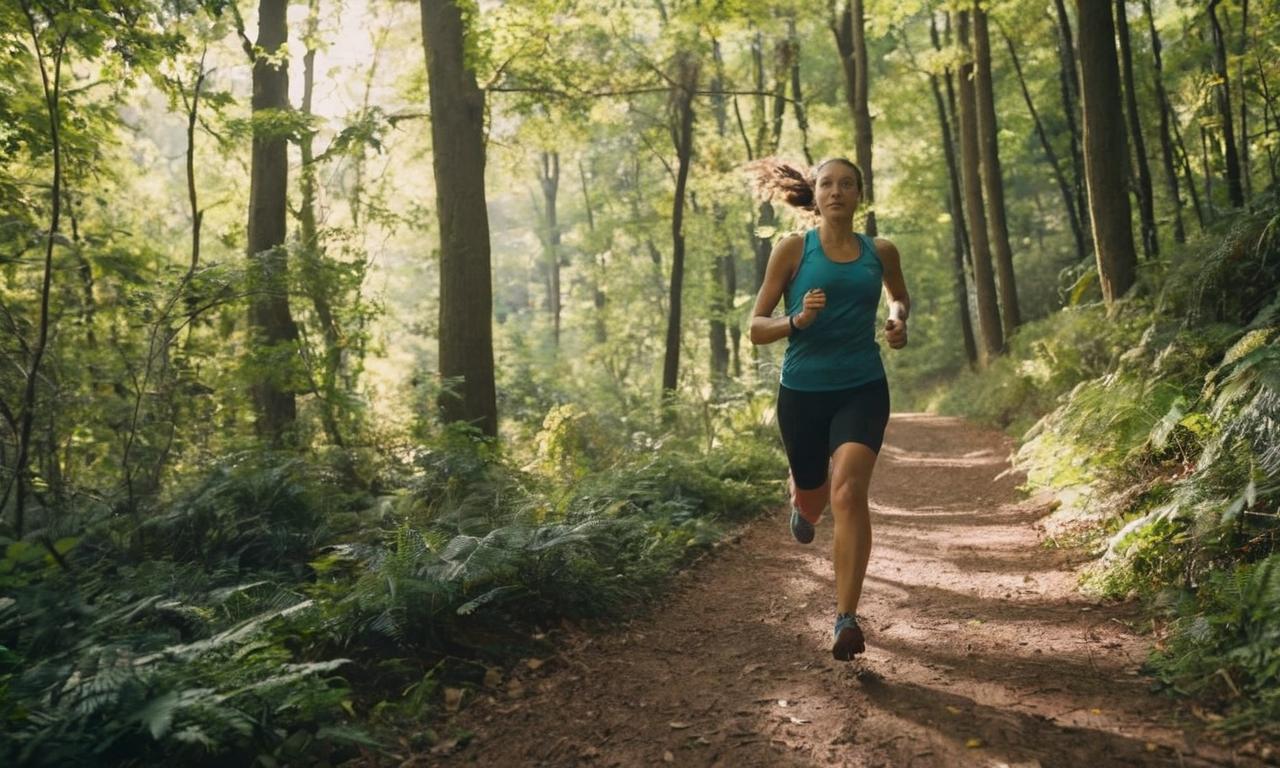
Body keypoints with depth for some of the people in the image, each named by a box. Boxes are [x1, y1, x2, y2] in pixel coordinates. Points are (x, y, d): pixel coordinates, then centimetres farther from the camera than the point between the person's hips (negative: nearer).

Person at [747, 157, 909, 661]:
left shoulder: (881, 252, 5)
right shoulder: (793, 250, -2)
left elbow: (900, 297, 27)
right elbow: (756, 328, -2)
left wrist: (899, 321, 5)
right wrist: (797, 320, -22)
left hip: (863, 389, 0)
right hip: (803, 391, 0)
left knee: (849, 492, -22)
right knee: (812, 498, 17)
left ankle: (847, 620, -18)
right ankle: (802, 503, 57)